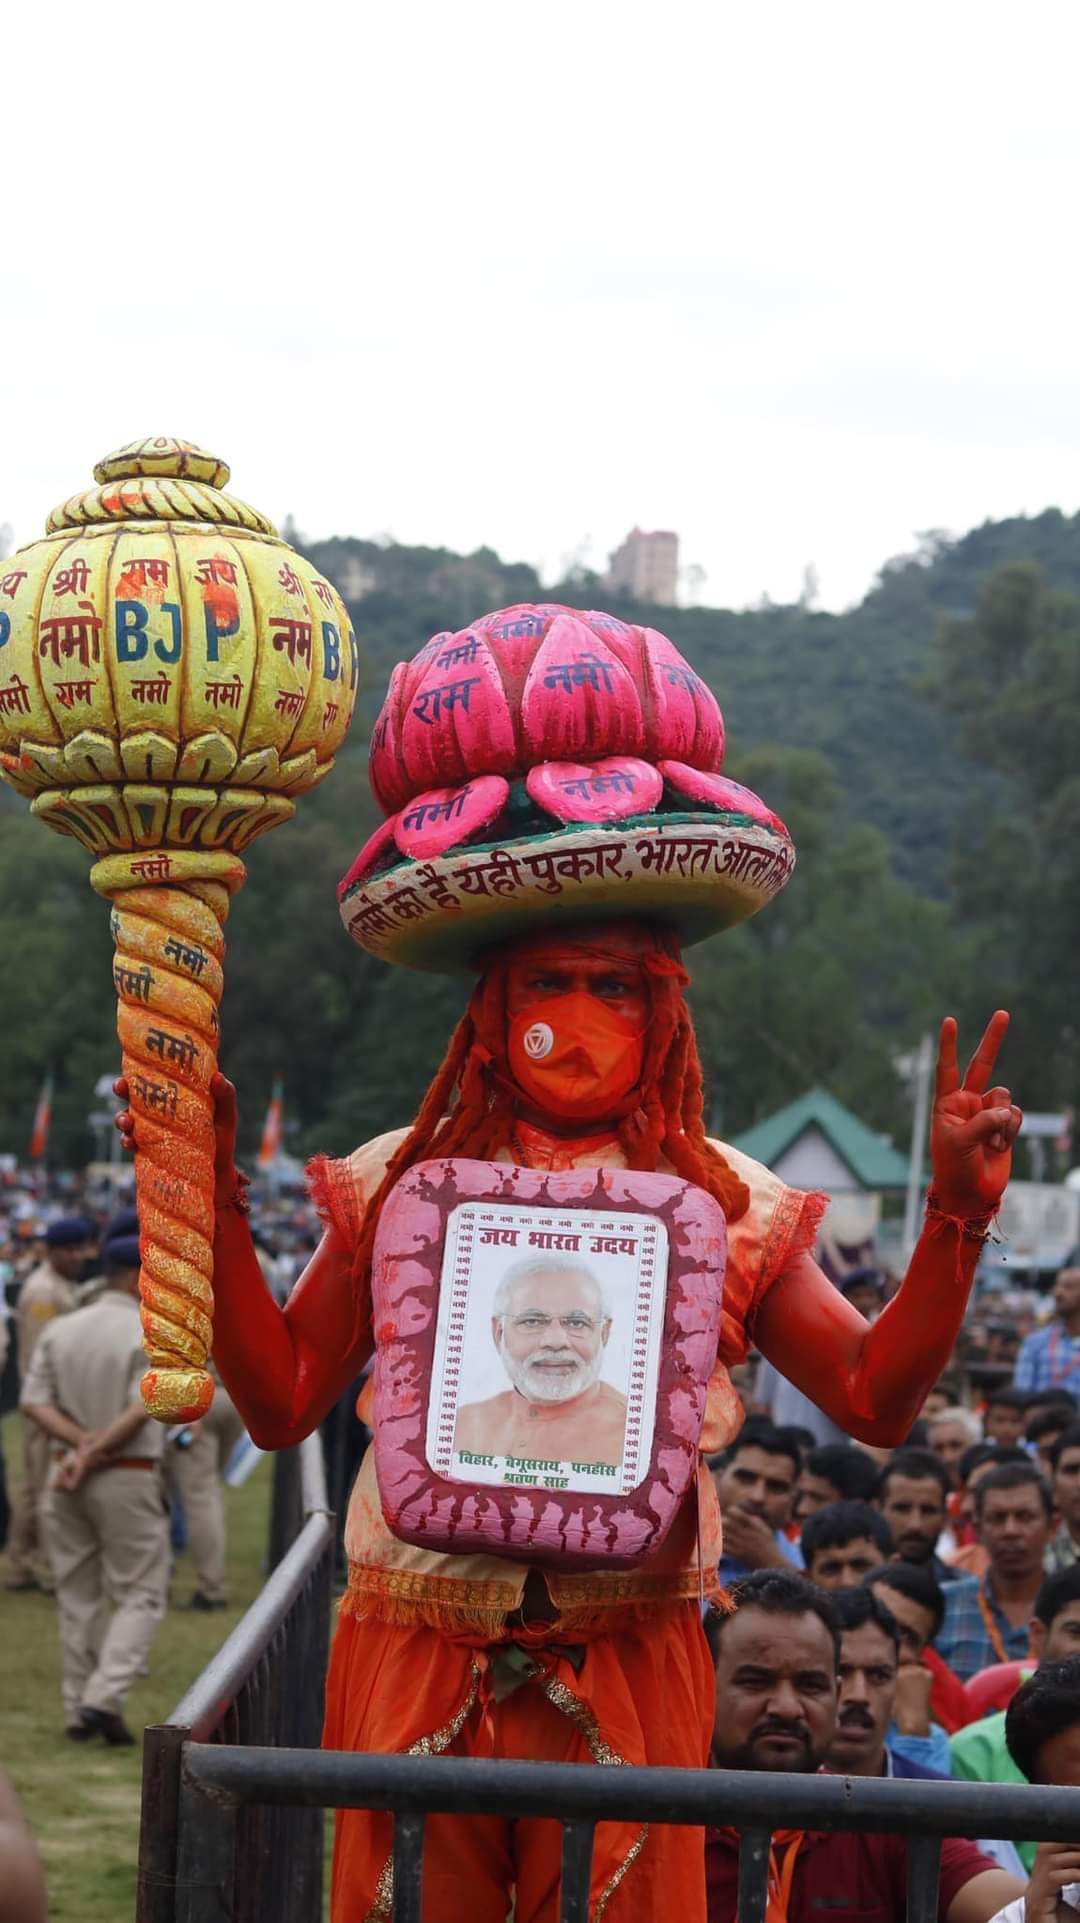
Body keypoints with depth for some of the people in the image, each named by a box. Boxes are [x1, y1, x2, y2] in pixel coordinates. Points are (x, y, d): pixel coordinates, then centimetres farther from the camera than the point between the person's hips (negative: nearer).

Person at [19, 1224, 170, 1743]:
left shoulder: (60, 1330, 7)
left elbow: (33, 1402, -1)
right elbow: (141, 1410, -19)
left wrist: (80, 1442, -10)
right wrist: (94, 1453, -15)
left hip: (66, 1476, 5)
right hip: (128, 1477, -5)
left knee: (78, 1597, 13)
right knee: (139, 1594, 2)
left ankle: (79, 1710, 14)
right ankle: (104, 1698, -14)